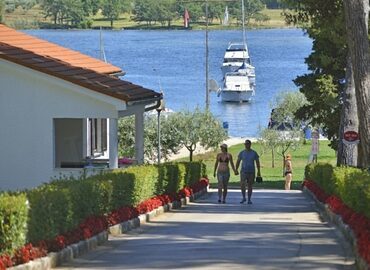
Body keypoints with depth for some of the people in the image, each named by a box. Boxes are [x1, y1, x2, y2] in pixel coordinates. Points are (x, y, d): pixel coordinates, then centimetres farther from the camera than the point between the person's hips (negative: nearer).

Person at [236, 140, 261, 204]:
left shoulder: (254, 153, -2)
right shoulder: (242, 153, 0)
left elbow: (257, 162, 1)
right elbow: (238, 162, 4)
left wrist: (258, 171, -5)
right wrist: (236, 170, -4)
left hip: (251, 172, 0)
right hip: (243, 171, 0)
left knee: (250, 186, 4)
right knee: (242, 185, -16)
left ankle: (249, 200, 15)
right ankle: (243, 198, 2)